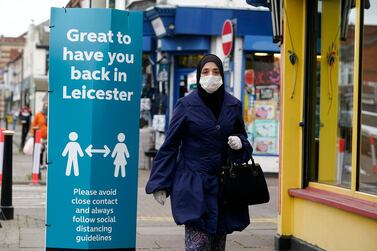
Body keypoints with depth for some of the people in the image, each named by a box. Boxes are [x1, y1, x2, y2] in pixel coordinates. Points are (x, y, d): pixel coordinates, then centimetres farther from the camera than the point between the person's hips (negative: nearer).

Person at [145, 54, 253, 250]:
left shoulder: (233, 105, 6)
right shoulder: (186, 105, -3)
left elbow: (242, 137, 19)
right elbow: (170, 146, -2)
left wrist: (239, 143, -7)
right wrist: (160, 184, -5)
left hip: (223, 185, 4)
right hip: (193, 184, -4)